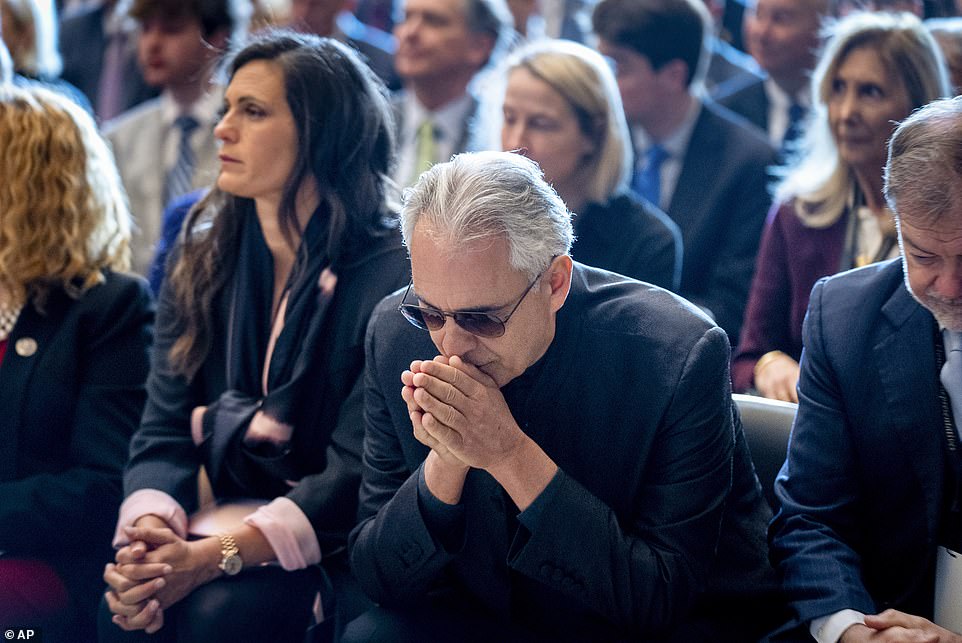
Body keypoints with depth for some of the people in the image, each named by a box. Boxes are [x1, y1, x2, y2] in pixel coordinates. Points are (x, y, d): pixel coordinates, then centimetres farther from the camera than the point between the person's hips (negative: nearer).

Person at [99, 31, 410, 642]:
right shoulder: (201, 263, 8)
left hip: (336, 554, -4)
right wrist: (149, 531, -20)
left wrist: (214, 557, -27)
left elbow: (360, 471, -17)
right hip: (226, 519, 4)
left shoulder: (394, 275, -11)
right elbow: (166, 431, 2)